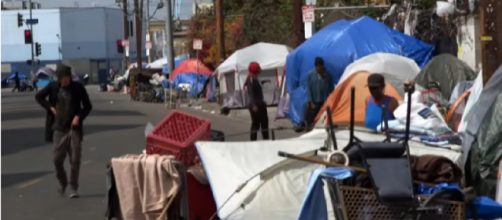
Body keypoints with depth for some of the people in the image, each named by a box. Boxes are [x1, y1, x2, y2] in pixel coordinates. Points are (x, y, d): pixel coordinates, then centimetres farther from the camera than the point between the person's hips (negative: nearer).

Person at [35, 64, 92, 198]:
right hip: (59, 128, 1)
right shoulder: (53, 87, 1)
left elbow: (87, 106, 5)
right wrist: (50, 108, 2)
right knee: (58, 159, 2)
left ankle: (73, 187, 6)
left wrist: (79, 116, -11)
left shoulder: (78, 88, -2)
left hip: (74, 128, -1)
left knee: (75, 160, -4)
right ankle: (62, 183, 26)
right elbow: (39, 96, 14)